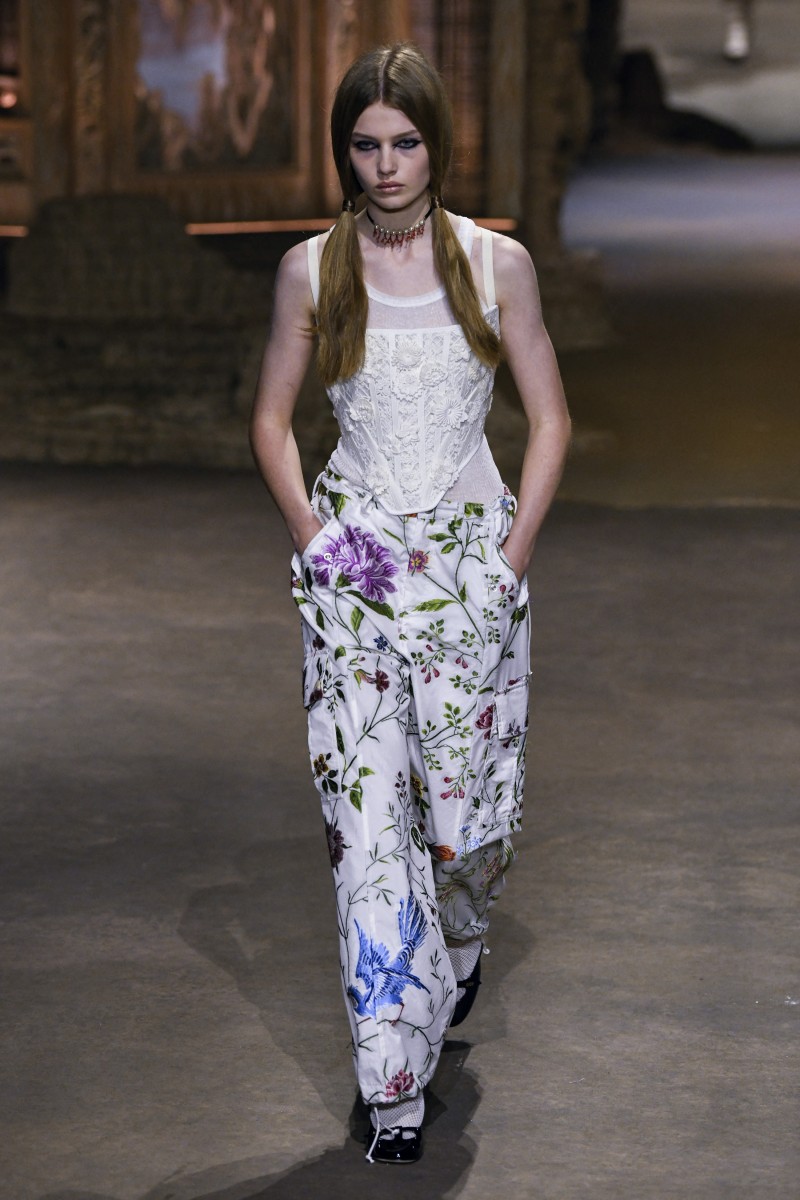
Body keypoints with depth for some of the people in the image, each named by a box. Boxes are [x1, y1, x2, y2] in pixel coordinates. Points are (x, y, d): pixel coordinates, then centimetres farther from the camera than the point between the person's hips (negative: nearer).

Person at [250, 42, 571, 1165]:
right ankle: (394, 1081, -1)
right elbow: (270, 418, 10)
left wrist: (511, 556, -4)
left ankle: (460, 939, 40)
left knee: (467, 799, 2)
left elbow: (550, 421, 4)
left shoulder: (497, 263, 0)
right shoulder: (311, 270, 2)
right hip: (352, 561, 0)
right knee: (367, 811, -7)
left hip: (469, 556, 0)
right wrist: (315, 536, -2)